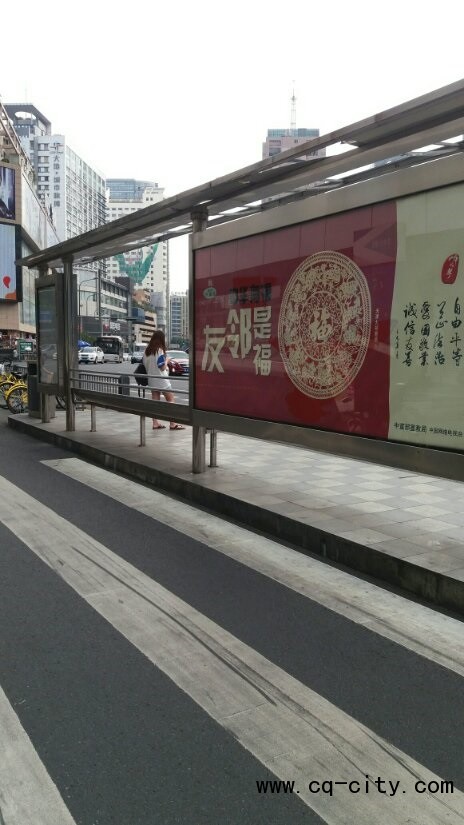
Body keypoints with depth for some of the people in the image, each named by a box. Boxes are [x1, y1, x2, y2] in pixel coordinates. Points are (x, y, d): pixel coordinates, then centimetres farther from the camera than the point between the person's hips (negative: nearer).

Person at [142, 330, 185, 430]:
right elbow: (162, 367, -17)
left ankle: (155, 423, 9)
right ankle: (173, 424, -3)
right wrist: (167, 361, 0)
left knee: (155, 400, 9)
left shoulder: (147, 351, 6)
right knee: (170, 399, 0)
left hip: (151, 379, 7)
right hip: (161, 379, -7)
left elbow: (144, 364, 13)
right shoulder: (160, 350, -16)